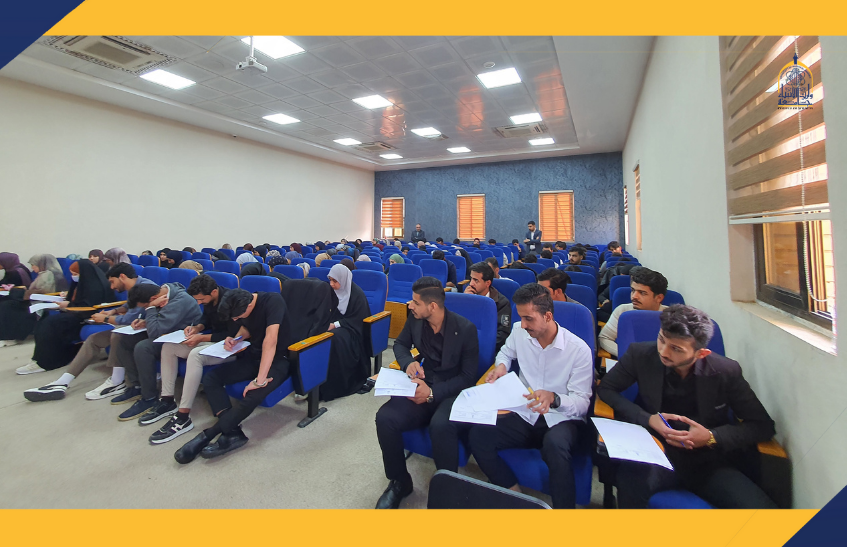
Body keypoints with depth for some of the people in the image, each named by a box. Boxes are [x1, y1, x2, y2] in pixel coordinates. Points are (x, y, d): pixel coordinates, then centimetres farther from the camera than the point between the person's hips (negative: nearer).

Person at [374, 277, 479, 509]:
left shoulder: (465, 329, -14)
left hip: (450, 392, -4)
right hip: (421, 386, 4)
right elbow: (400, 344, 17)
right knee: (385, 418, -23)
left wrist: (433, 393, -22)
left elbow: (468, 377, -9)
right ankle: (399, 481, 3)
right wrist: (408, 362, -7)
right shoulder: (415, 320, 0)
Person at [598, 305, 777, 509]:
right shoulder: (641, 355, -8)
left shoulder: (726, 372, -5)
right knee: (631, 479, -36)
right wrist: (648, 418, -15)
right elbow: (606, 389, -1)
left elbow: (763, 425, 2)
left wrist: (712, 437, -14)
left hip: (708, 461, 2)